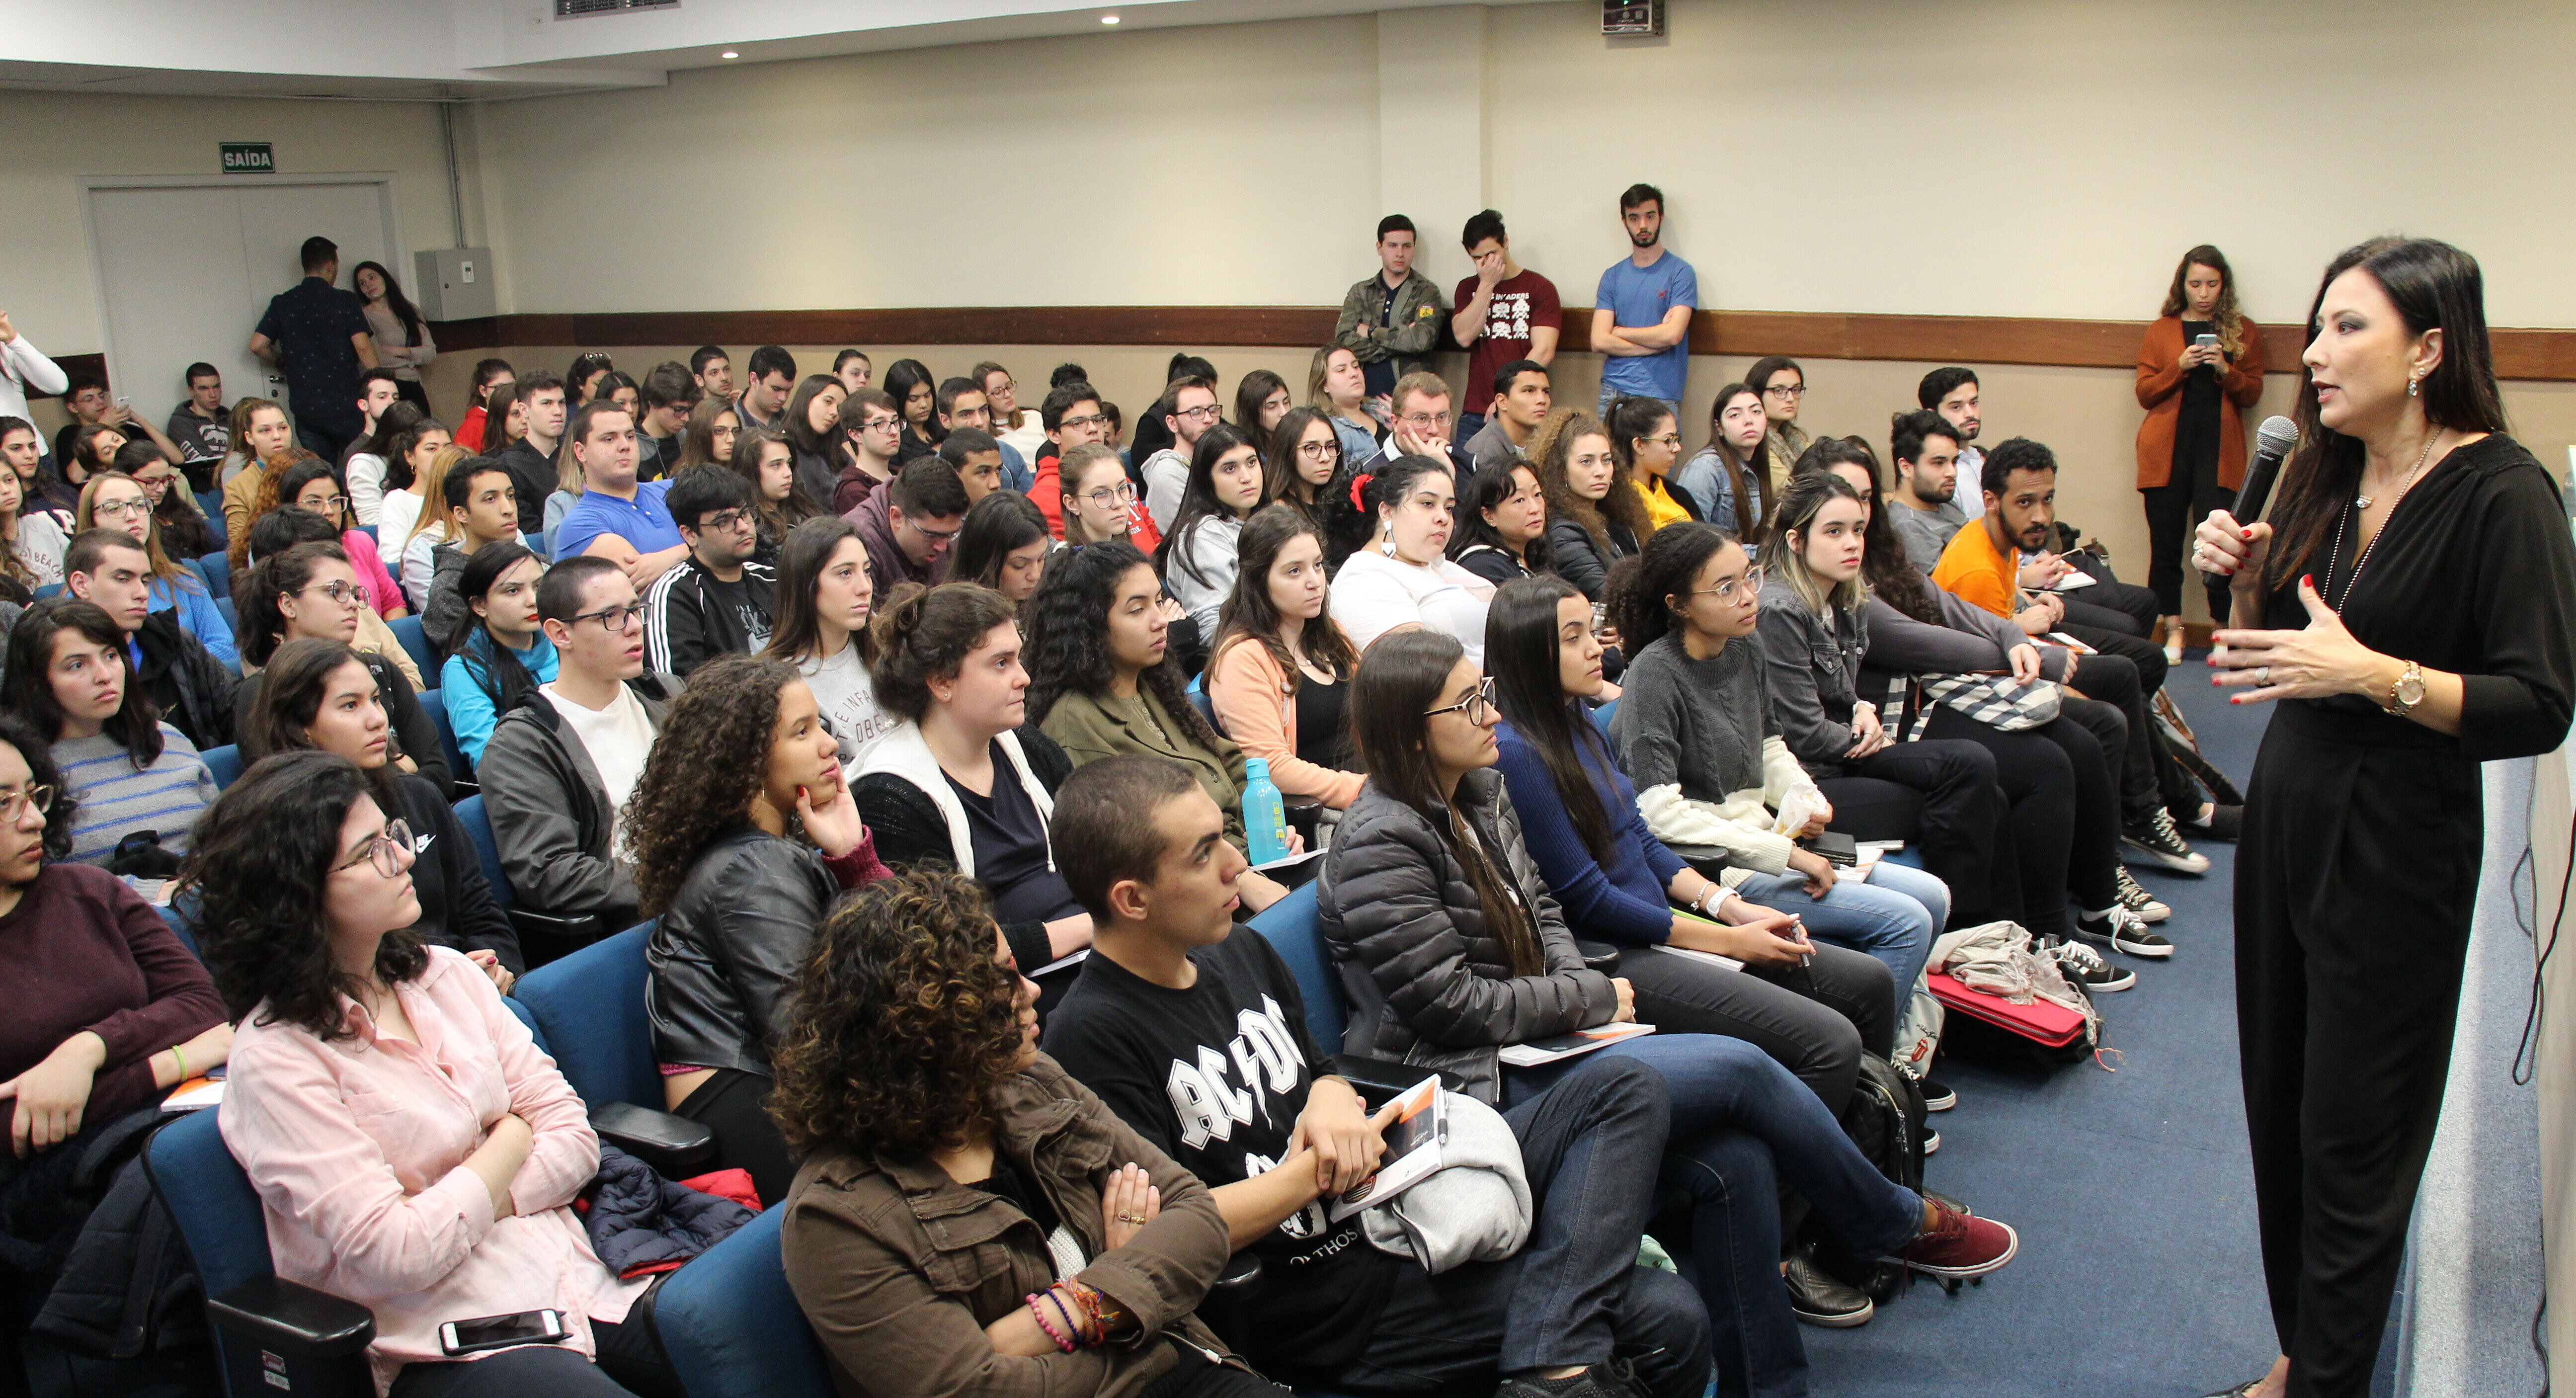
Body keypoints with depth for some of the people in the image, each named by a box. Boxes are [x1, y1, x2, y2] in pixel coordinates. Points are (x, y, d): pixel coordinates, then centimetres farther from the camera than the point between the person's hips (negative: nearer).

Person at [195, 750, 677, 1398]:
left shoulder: (446, 974, 10)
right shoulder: (275, 1060, -9)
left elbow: (574, 1136, 7)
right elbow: (397, 1257, -15)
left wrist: (461, 1208, -8)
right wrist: (510, 1144, -1)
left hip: (583, 1288, 6)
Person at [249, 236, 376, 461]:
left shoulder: (282, 304, 5)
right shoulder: (345, 301, -5)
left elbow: (258, 345, 1)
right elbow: (363, 346, -12)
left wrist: (283, 362, 20)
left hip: (305, 409, 3)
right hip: (346, 406, -3)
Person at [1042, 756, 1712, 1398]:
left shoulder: (1241, 953, 8)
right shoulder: (1091, 1036, -18)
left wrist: (1333, 1098, -5)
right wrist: (1317, 1171, -14)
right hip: (1323, 1304, -9)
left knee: (1625, 1090, -5)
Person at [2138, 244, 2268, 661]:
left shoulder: (2243, 332, 11)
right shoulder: (2161, 330, 10)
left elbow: (2252, 395, 8)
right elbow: (2145, 393, 5)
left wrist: (2226, 371, -10)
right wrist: (2180, 367, -11)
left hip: (2219, 450, -1)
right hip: (2167, 450, 1)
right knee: (2165, 542, 0)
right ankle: (2173, 632, 7)